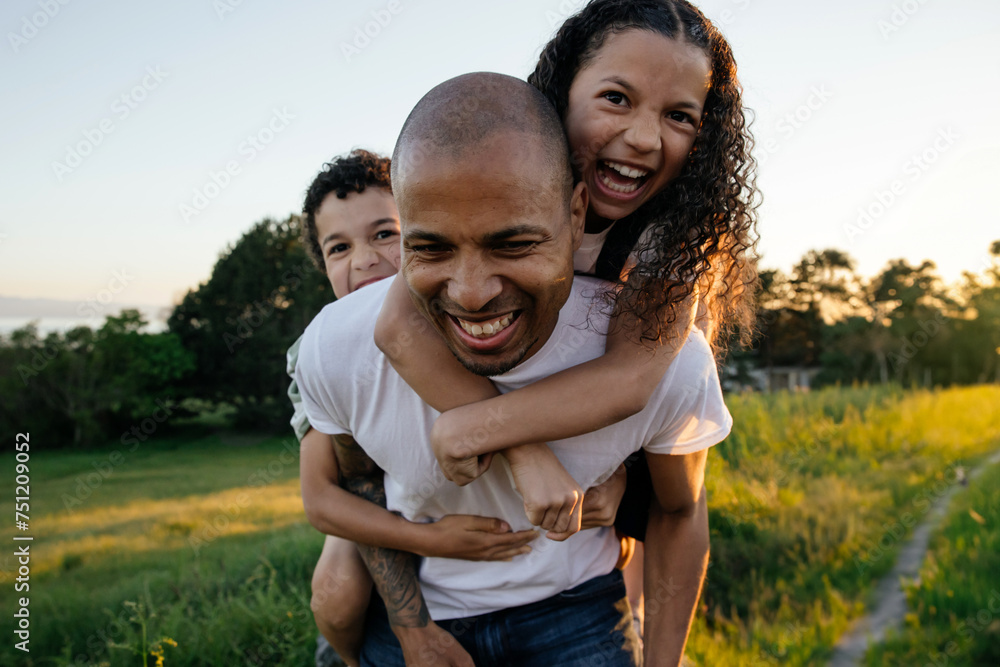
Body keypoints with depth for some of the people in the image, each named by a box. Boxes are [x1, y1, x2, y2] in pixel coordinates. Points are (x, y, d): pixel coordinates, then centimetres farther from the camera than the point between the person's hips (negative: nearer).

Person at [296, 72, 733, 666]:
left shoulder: (667, 360, -28)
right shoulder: (335, 350, -26)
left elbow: (679, 511, -7)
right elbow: (361, 477, -4)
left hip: (574, 608, 0)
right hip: (413, 607, 1)